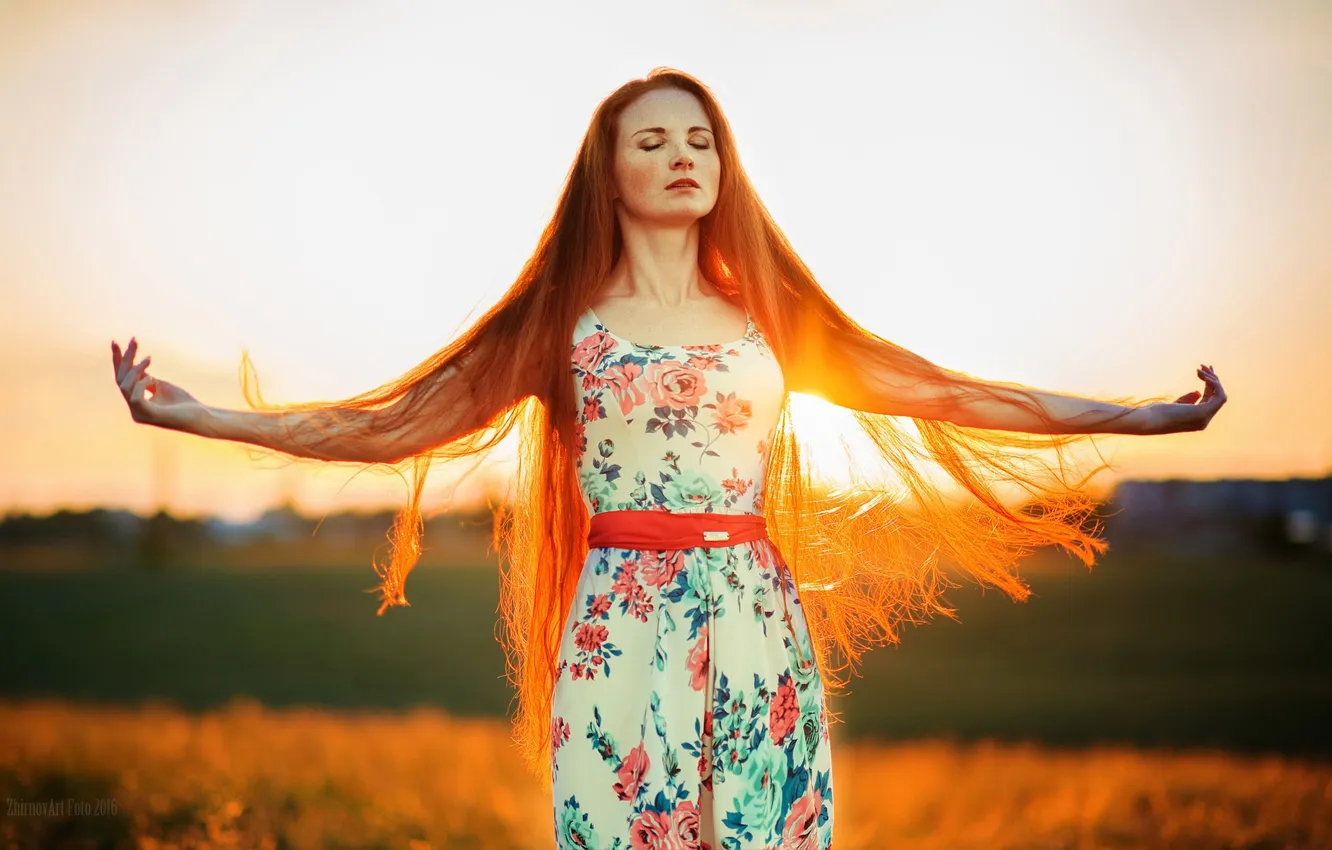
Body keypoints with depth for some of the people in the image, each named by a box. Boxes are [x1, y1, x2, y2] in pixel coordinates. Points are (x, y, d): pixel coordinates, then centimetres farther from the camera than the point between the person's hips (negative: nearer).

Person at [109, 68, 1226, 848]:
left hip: (759, 627, 2)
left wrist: (1141, 415, 10)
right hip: (620, 629, -2)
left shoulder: (767, 320, 11)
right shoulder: (565, 325, 6)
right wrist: (198, 417, -3)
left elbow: (939, 394, 12)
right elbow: (393, 424, 3)